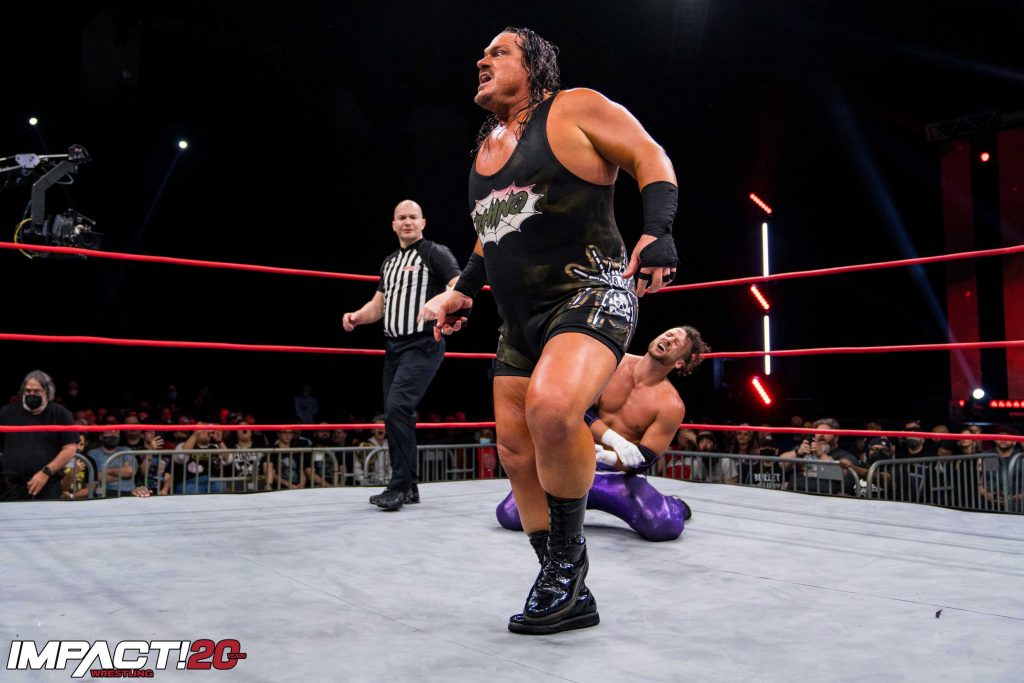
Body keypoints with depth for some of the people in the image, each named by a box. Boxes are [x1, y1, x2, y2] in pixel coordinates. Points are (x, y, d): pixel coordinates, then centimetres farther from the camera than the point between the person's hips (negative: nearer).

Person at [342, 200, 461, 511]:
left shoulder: (436, 253, -2)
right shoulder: (389, 262, 20)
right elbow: (378, 304, 24)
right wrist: (356, 316, 3)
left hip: (422, 345, -8)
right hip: (394, 346, 8)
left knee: (397, 406, -21)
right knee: (395, 414, 8)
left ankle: (399, 486, -14)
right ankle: (409, 486, 19)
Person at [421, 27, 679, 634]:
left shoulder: (576, 108, -1)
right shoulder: (487, 144, 20)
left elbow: (650, 157, -5)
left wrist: (659, 231, -21)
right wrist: (464, 291, 28)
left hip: (590, 295, -8)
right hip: (520, 320, 9)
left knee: (551, 406, -34)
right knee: (517, 451, 4)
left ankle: (568, 553, -10)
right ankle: (571, 597, 17)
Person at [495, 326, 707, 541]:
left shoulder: (671, 406, -11)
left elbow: (644, 461, -11)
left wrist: (608, 457, -31)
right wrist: (615, 440, -27)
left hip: (616, 475, -2)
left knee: (666, 526, -30)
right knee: (509, 515, -14)